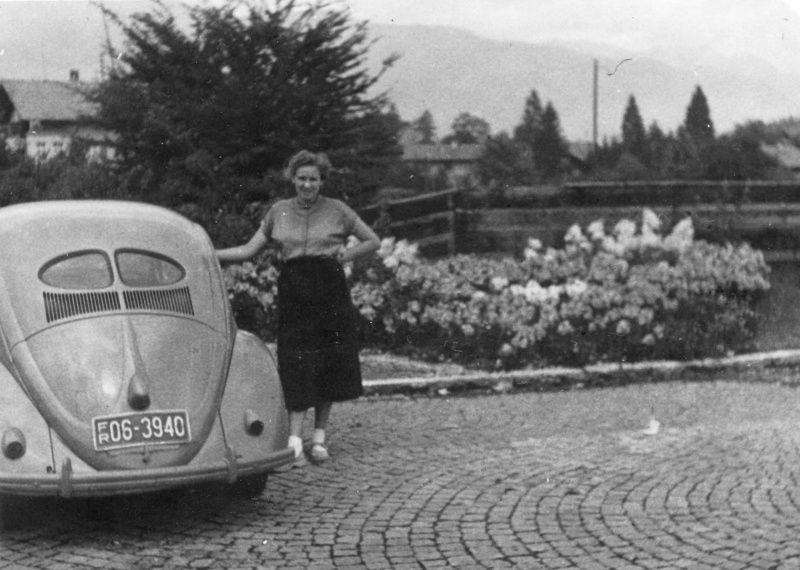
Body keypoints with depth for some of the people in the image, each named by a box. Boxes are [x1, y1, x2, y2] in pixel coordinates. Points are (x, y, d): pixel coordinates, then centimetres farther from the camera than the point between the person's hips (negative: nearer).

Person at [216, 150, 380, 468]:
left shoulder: (337, 211, 4)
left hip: (330, 295, 0)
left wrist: (346, 255, -5)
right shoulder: (278, 212, 8)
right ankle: (295, 440, -7)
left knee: (329, 365, 3)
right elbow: (249, 251, 9)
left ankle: (319, 436, 17)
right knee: (295, 366, -6)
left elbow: (373, 242, 11)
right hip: (293, 295, 0)